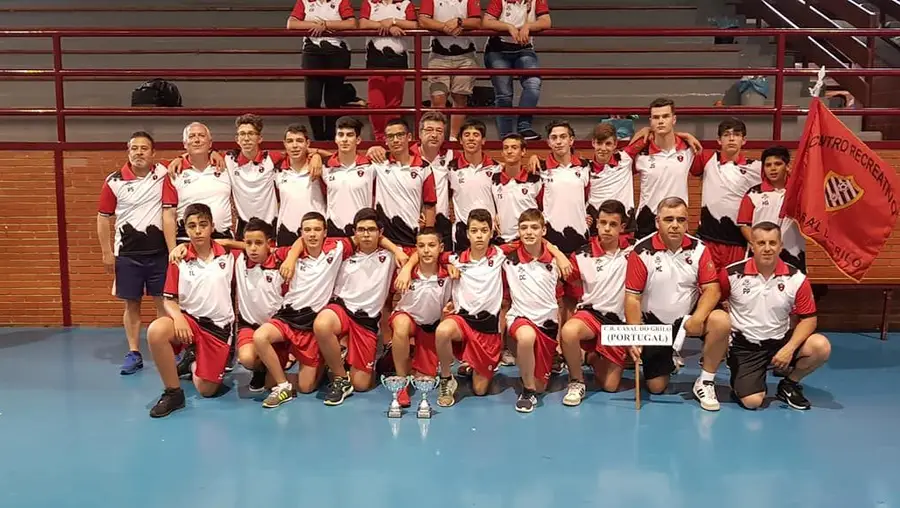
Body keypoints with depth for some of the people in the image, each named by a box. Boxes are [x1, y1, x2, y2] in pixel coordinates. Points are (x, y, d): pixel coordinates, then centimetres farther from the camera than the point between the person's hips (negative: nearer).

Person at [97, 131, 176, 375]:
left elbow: (169, 211, -4)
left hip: (159, 251, 0)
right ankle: (134, 354, 16)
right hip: (127, 253, 1)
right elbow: (103, 218, 2)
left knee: (163, 302, 5)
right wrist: (106, 252, 0)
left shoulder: (163, 174, -3)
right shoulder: (114, 181, -2)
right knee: (131, 304, 8)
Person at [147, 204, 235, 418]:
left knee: (206, 390, -4)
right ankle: (173, 392, -15)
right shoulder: (179, 260, -3)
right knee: (156, 331, -36)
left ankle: (195, 364, 35)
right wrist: (178, 317, -22)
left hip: (219, 326, 0)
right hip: (189, 319, 0)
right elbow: (169, 300, -2)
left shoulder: (228, 256, -2)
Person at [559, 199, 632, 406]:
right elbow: (572, 295, 5)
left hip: (619, 321, 1)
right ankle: (577, 381, -13)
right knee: (569, 331, -38)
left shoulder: (632, 253, -2)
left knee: (610, 386, -1)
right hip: (591, 312, -1)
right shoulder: (582, 256, -4)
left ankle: (595, 358, 32)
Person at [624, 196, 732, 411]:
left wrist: (698, 317, -29)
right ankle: (667, 360, 37)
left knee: (721, 322, -31)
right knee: (656, 388, 0)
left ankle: (705, 382, -11)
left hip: (688, 318, 2)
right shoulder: (642, 251, -15)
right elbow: (632, 297, -14)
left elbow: (712, 288, -10)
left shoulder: (698, 249, -7)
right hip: (654, 323, -1)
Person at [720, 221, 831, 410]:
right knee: (752, 401, -20)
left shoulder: (796, 279, -8)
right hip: (744, 345, -3)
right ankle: (741, 381, 19)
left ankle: (789, 384, 5)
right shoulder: (732, 274, -12)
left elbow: (808, 318, -4)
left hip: (780, 340, 3)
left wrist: (789, 349, -18)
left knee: (821, 347, -23)